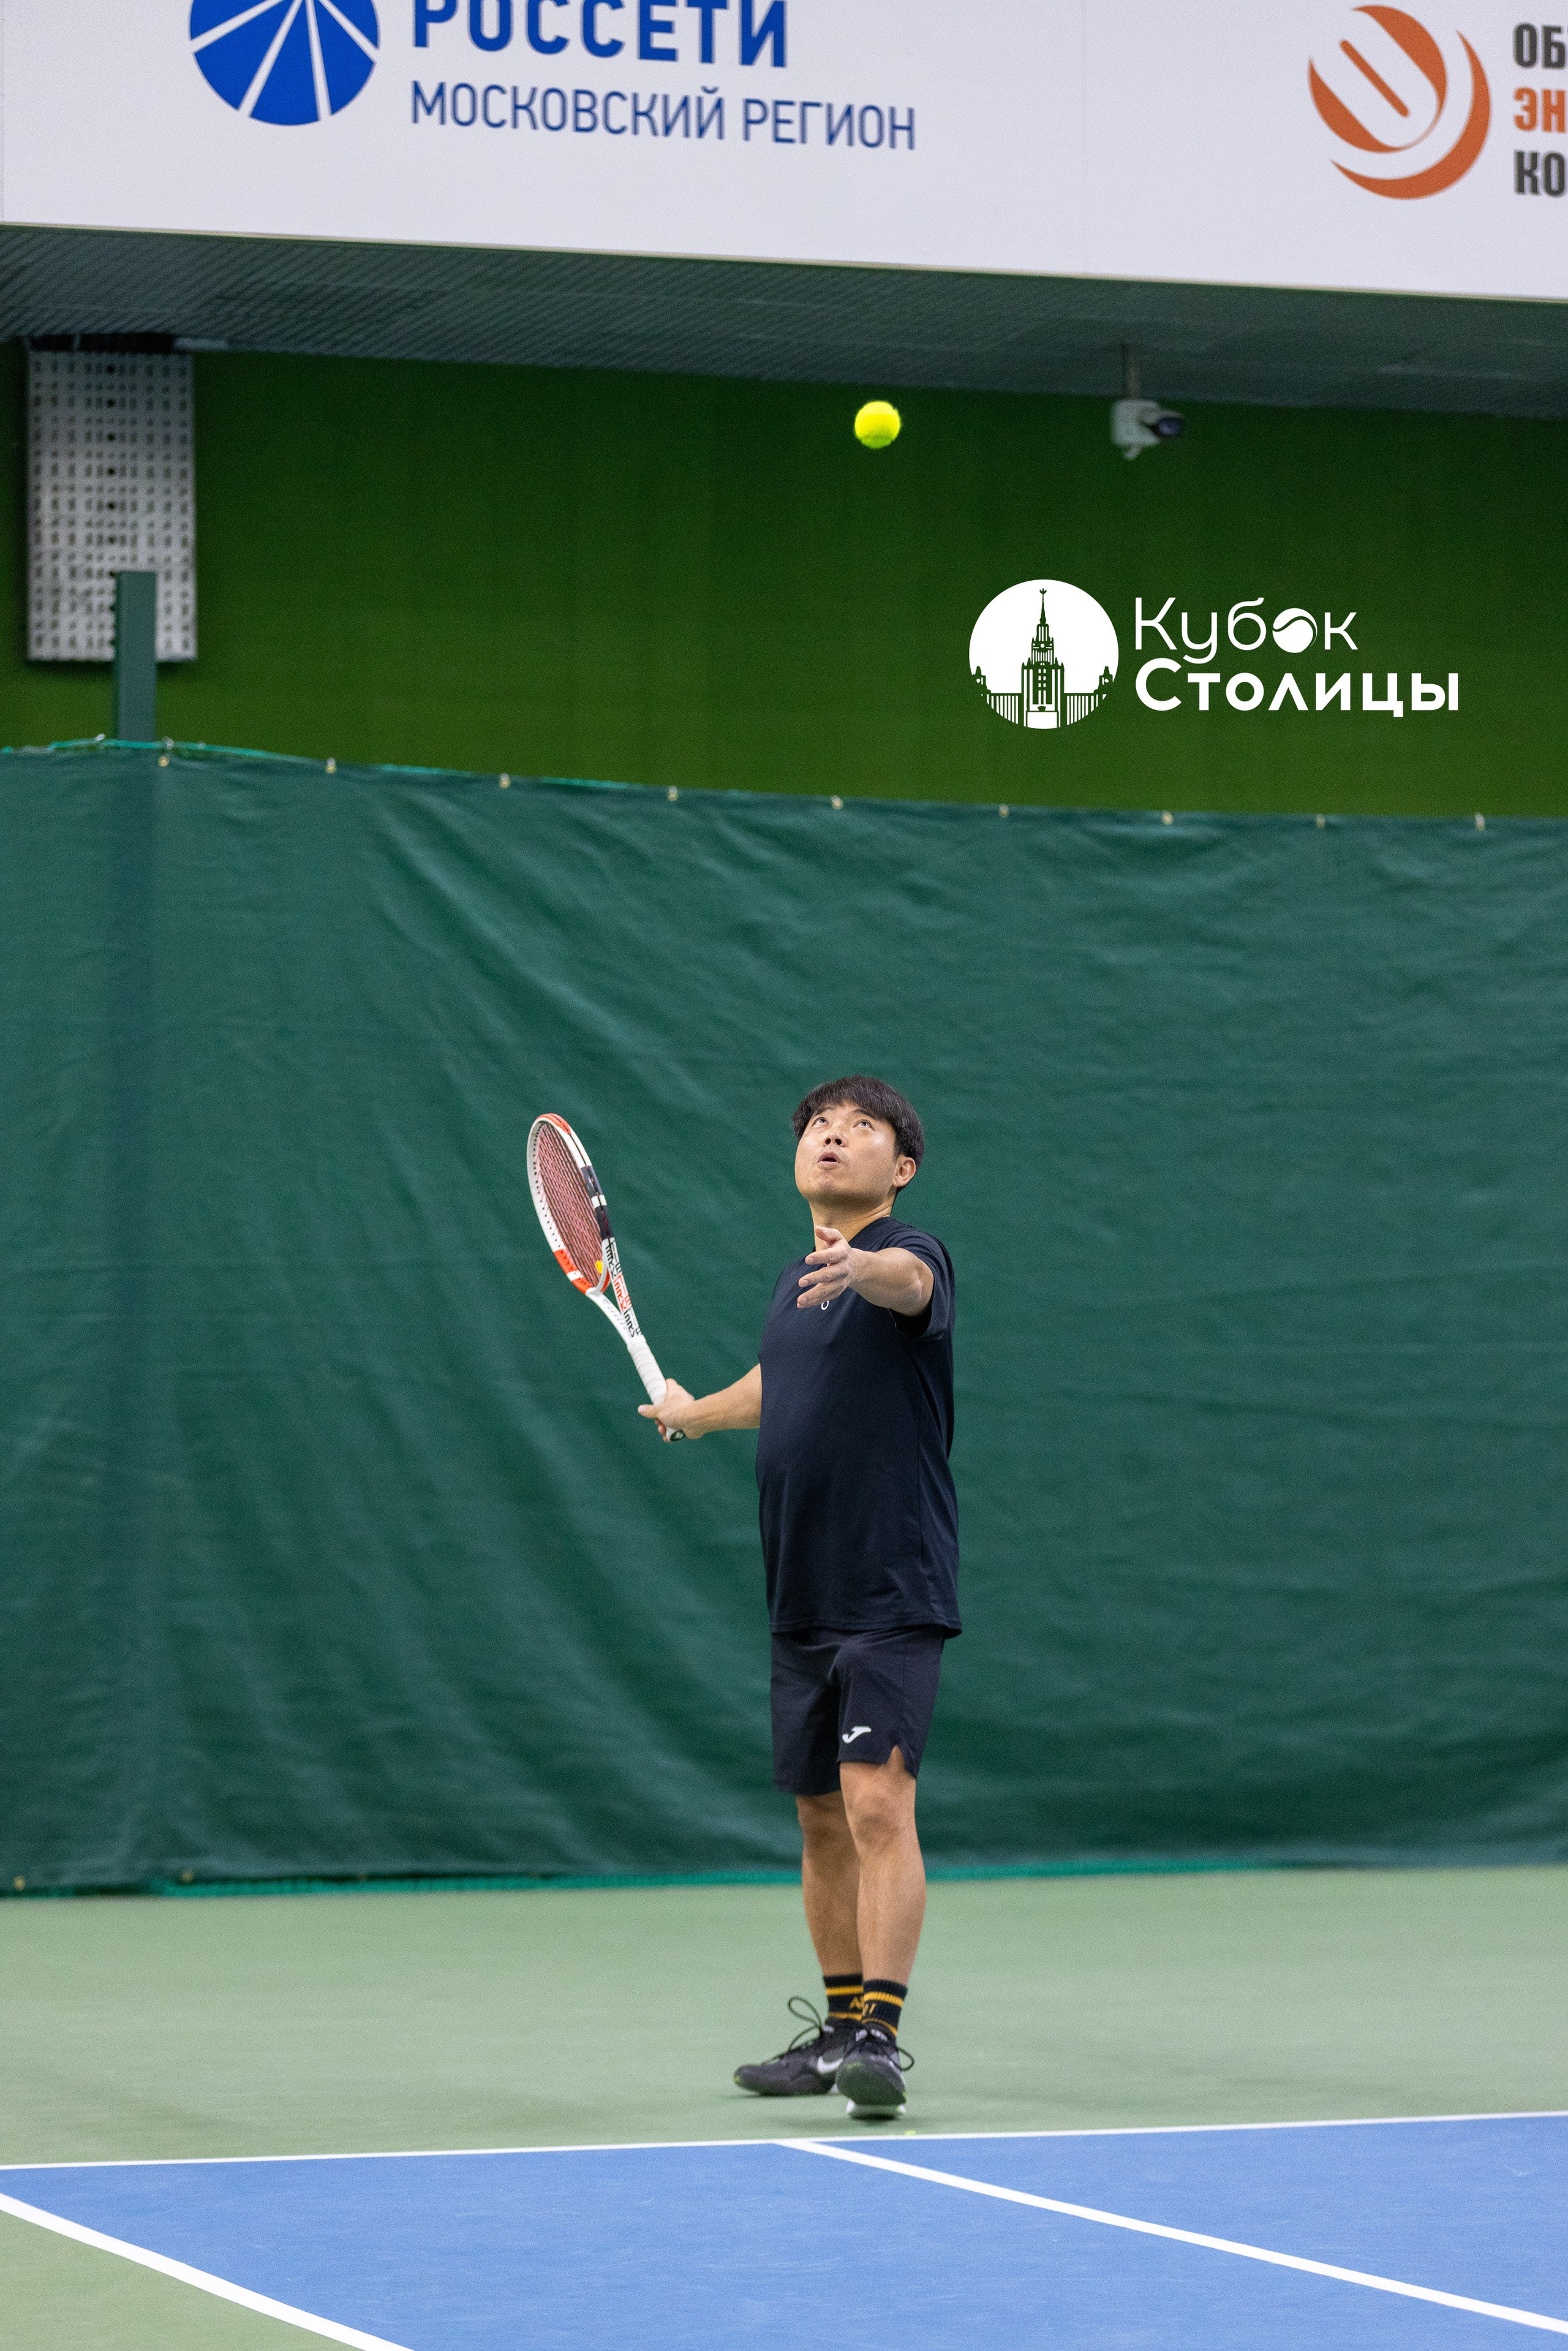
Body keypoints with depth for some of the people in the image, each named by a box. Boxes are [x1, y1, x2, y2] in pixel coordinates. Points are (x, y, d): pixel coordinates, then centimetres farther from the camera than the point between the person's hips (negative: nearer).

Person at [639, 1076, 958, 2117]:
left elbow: (909, 1283, -36)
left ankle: (881, 2034, -21)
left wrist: (865, 1265, -58)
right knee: (822, 1817, 12)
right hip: (803, 1600, 8)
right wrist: (697, 1411, 54)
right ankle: (839, 2027, 22)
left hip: (894, 1594, -8)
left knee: (877, 1802, -18)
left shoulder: (911, 1254, -9)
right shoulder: (796, 1282, 15)